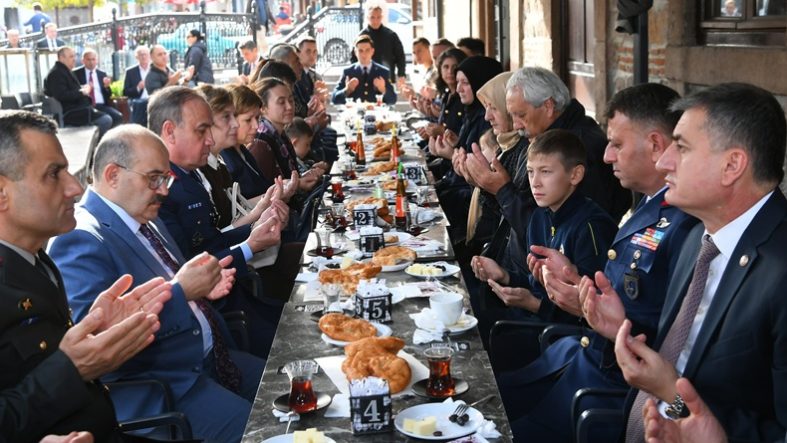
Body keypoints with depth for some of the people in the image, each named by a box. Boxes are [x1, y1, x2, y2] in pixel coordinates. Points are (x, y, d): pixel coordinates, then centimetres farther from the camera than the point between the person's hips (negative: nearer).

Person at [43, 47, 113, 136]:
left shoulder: (66, 71, 20)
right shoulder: (56, 73, -13)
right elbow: (62, 95, -24)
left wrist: (83, 89, 7)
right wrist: (81, 92, -15)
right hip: (69, 114, -11)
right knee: (106, 120, -20)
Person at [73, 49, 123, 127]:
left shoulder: (102, 74, 19)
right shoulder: (76, 73, 9)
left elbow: (108, 96, 16)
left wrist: (106, 86, -5)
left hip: (102, 105, 4)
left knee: (118, 117, -25)